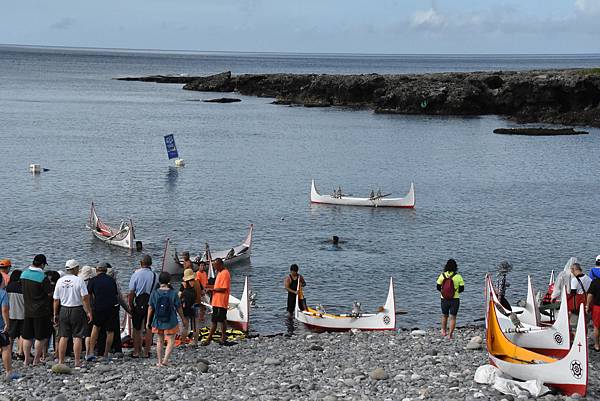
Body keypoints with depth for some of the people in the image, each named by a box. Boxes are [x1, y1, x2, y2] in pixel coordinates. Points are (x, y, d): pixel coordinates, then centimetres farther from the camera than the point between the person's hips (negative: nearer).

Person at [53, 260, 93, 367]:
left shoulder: (60, 281, 4)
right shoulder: (79, 280, -9)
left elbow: (56, 300, 8)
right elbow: (85, 298, -13)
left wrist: (55, 314, 15)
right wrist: (88, 312, -5)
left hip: (63, 310, 4)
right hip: (77, 310, -4)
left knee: (63, 337, 9)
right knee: (77, 337, 0)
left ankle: (61, 361, 10)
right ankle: (77, 362, -1)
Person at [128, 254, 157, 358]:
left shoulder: (136, 274, -9)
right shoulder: (154, 275, -6)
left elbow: (131, 293, -8)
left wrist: (130, 306, 3)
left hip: (138, 304, -1)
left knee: (137, 329, 11)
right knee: (149, 329, 9)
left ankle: (136, 352, 16)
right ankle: (146, 352, 11)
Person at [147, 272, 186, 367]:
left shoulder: (154, 293, -5)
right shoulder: (173, 293, -10)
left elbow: (150, 308, -1)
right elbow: (179, 308, -3)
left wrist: (148, 321, 9)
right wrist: (183, 320, 11)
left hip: (158, 322, 3)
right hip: (170, 322, -3)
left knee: (160, 341, 18)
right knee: (171, 342, 6)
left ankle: (159, 361, 21)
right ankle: (165, 360, -9)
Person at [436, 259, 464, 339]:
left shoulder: (442, 275, -7)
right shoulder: (458, 277, -11)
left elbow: (438, 288, -1)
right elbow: (462, 289, -5)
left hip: (444, 299, 2)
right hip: (455, 299, -2)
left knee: (444, 315, 22)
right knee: (452, 317, 6)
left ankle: (444, 331, 35)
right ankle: (450, 334, 2)